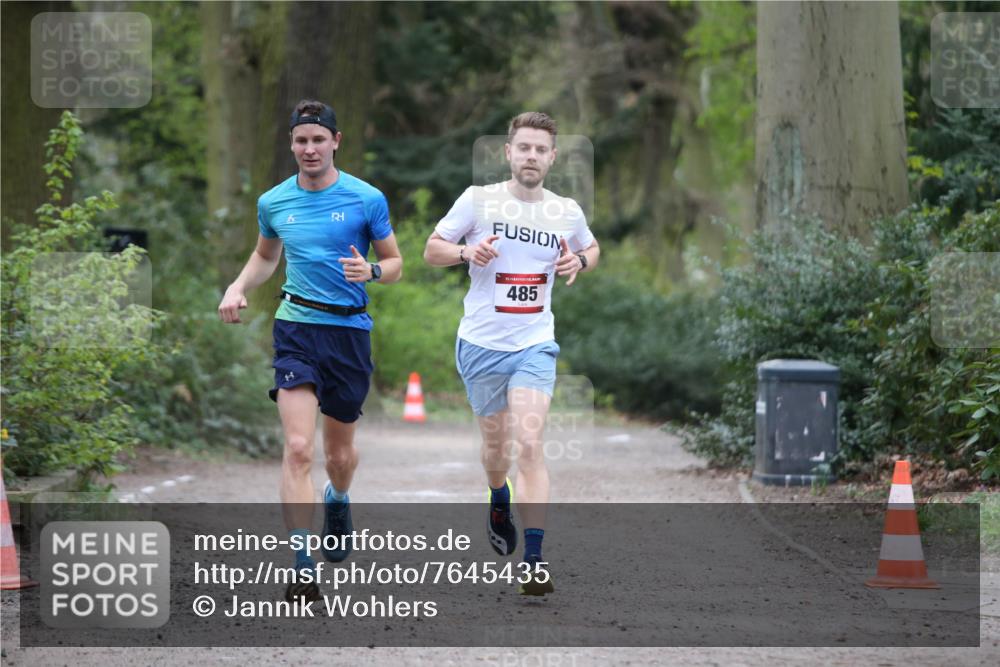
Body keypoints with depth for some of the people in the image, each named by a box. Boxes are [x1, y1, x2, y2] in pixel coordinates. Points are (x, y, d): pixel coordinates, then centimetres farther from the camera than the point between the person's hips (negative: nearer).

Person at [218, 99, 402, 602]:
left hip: (350, 329, 0)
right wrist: (238, 288, 7)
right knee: (298, 447, -16)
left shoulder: (366, 199, -2)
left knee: (340, 451, 13)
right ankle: (303, 569, -19)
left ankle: (337, 500, 51)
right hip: (296, 327, 0)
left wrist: (371, 271, -16)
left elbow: (395, 264, 6)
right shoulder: (273, 202, 6)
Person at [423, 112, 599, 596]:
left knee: (528, 443, -15)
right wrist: (467, 252, -20)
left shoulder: (567, 212, 2)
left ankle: (534, 563, -17)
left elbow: (591, 248, 22)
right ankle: (500, 503, 49)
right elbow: (432, 250, 1)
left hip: (535, 344, 0)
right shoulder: (478, 200, -5)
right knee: (496, 442, 13)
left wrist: (580, 261, -3)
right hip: (481, 343, 0)